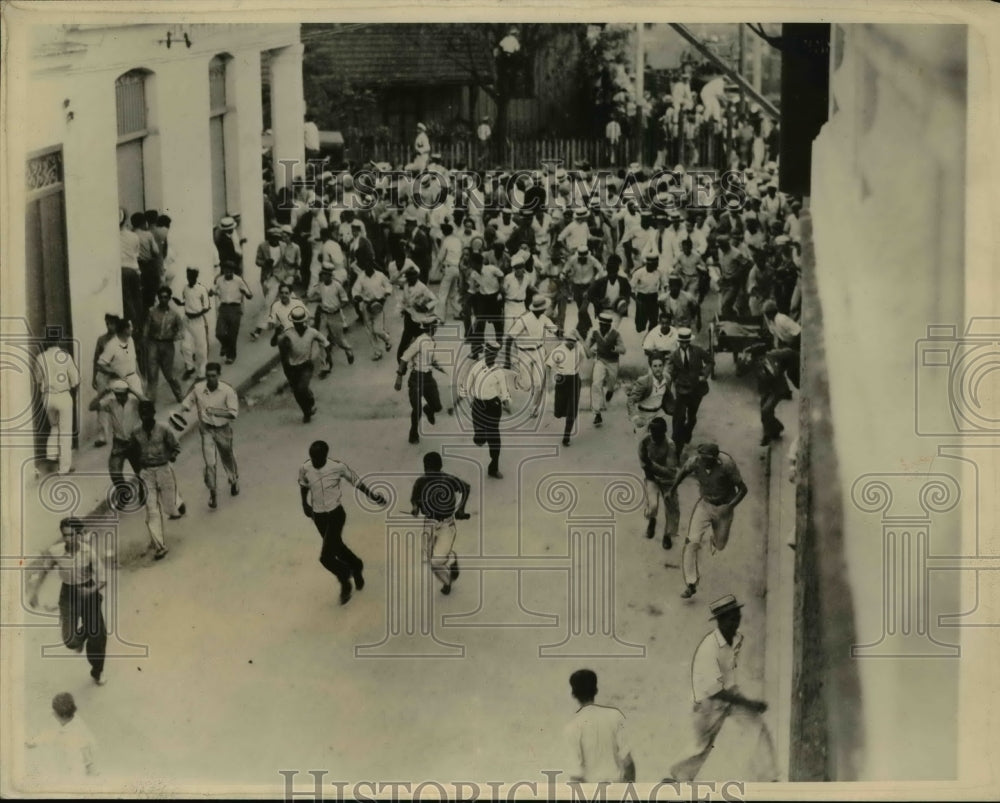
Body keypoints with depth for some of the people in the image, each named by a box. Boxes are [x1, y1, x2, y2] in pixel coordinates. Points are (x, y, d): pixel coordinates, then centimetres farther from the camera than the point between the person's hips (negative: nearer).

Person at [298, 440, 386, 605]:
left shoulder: (338, 467, -24)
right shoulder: (304, 469, -15)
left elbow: (354, 481, -6)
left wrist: (371, 494, 2)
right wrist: (305, 504, 13)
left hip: (336, 514, -4)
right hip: (318, 516, 4)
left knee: (326, 557, -9)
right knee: (336, 547, 23)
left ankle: (345, 582, 20)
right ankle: (356, 567, 52)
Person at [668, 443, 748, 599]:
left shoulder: (727, 464, -30)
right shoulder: (695, 460, -22)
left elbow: (743, 488, -20)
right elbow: (684, 470, 3)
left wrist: (729, 507, -31)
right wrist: (673, 487, 9)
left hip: (724, 507, -1)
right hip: (704, 504, 1)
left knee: (720, 546, 18)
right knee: (692, 542, -16)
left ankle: (715, 539, 58)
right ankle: (691, 584, -7)